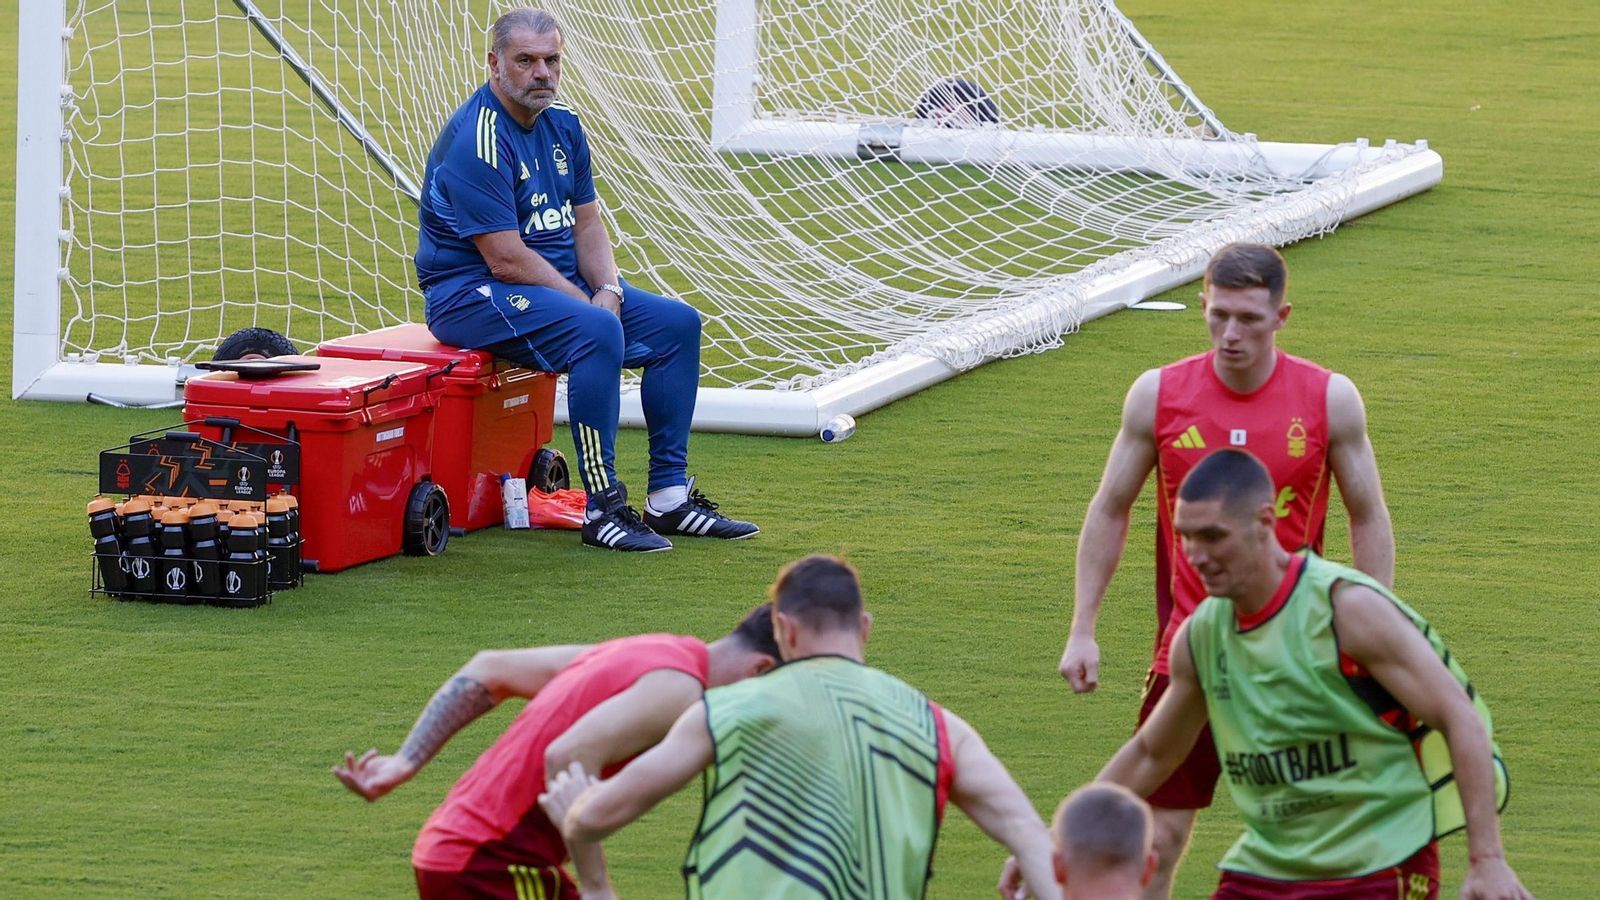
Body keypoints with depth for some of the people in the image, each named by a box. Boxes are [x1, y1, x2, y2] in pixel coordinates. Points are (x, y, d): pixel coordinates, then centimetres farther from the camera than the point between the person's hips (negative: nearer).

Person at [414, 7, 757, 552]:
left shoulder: (563, 128, 9)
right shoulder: (478, 140, -20)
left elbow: (587, 224, 10)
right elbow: (506, 260, -23)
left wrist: (609, 291, -10)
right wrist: (589, 306, -17)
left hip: (562, 282, 10)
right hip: (473, 294, -10)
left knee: (678, 323, 2)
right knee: (596, 332, -33)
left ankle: (669, 498, 4)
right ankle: (603, 511, -30)